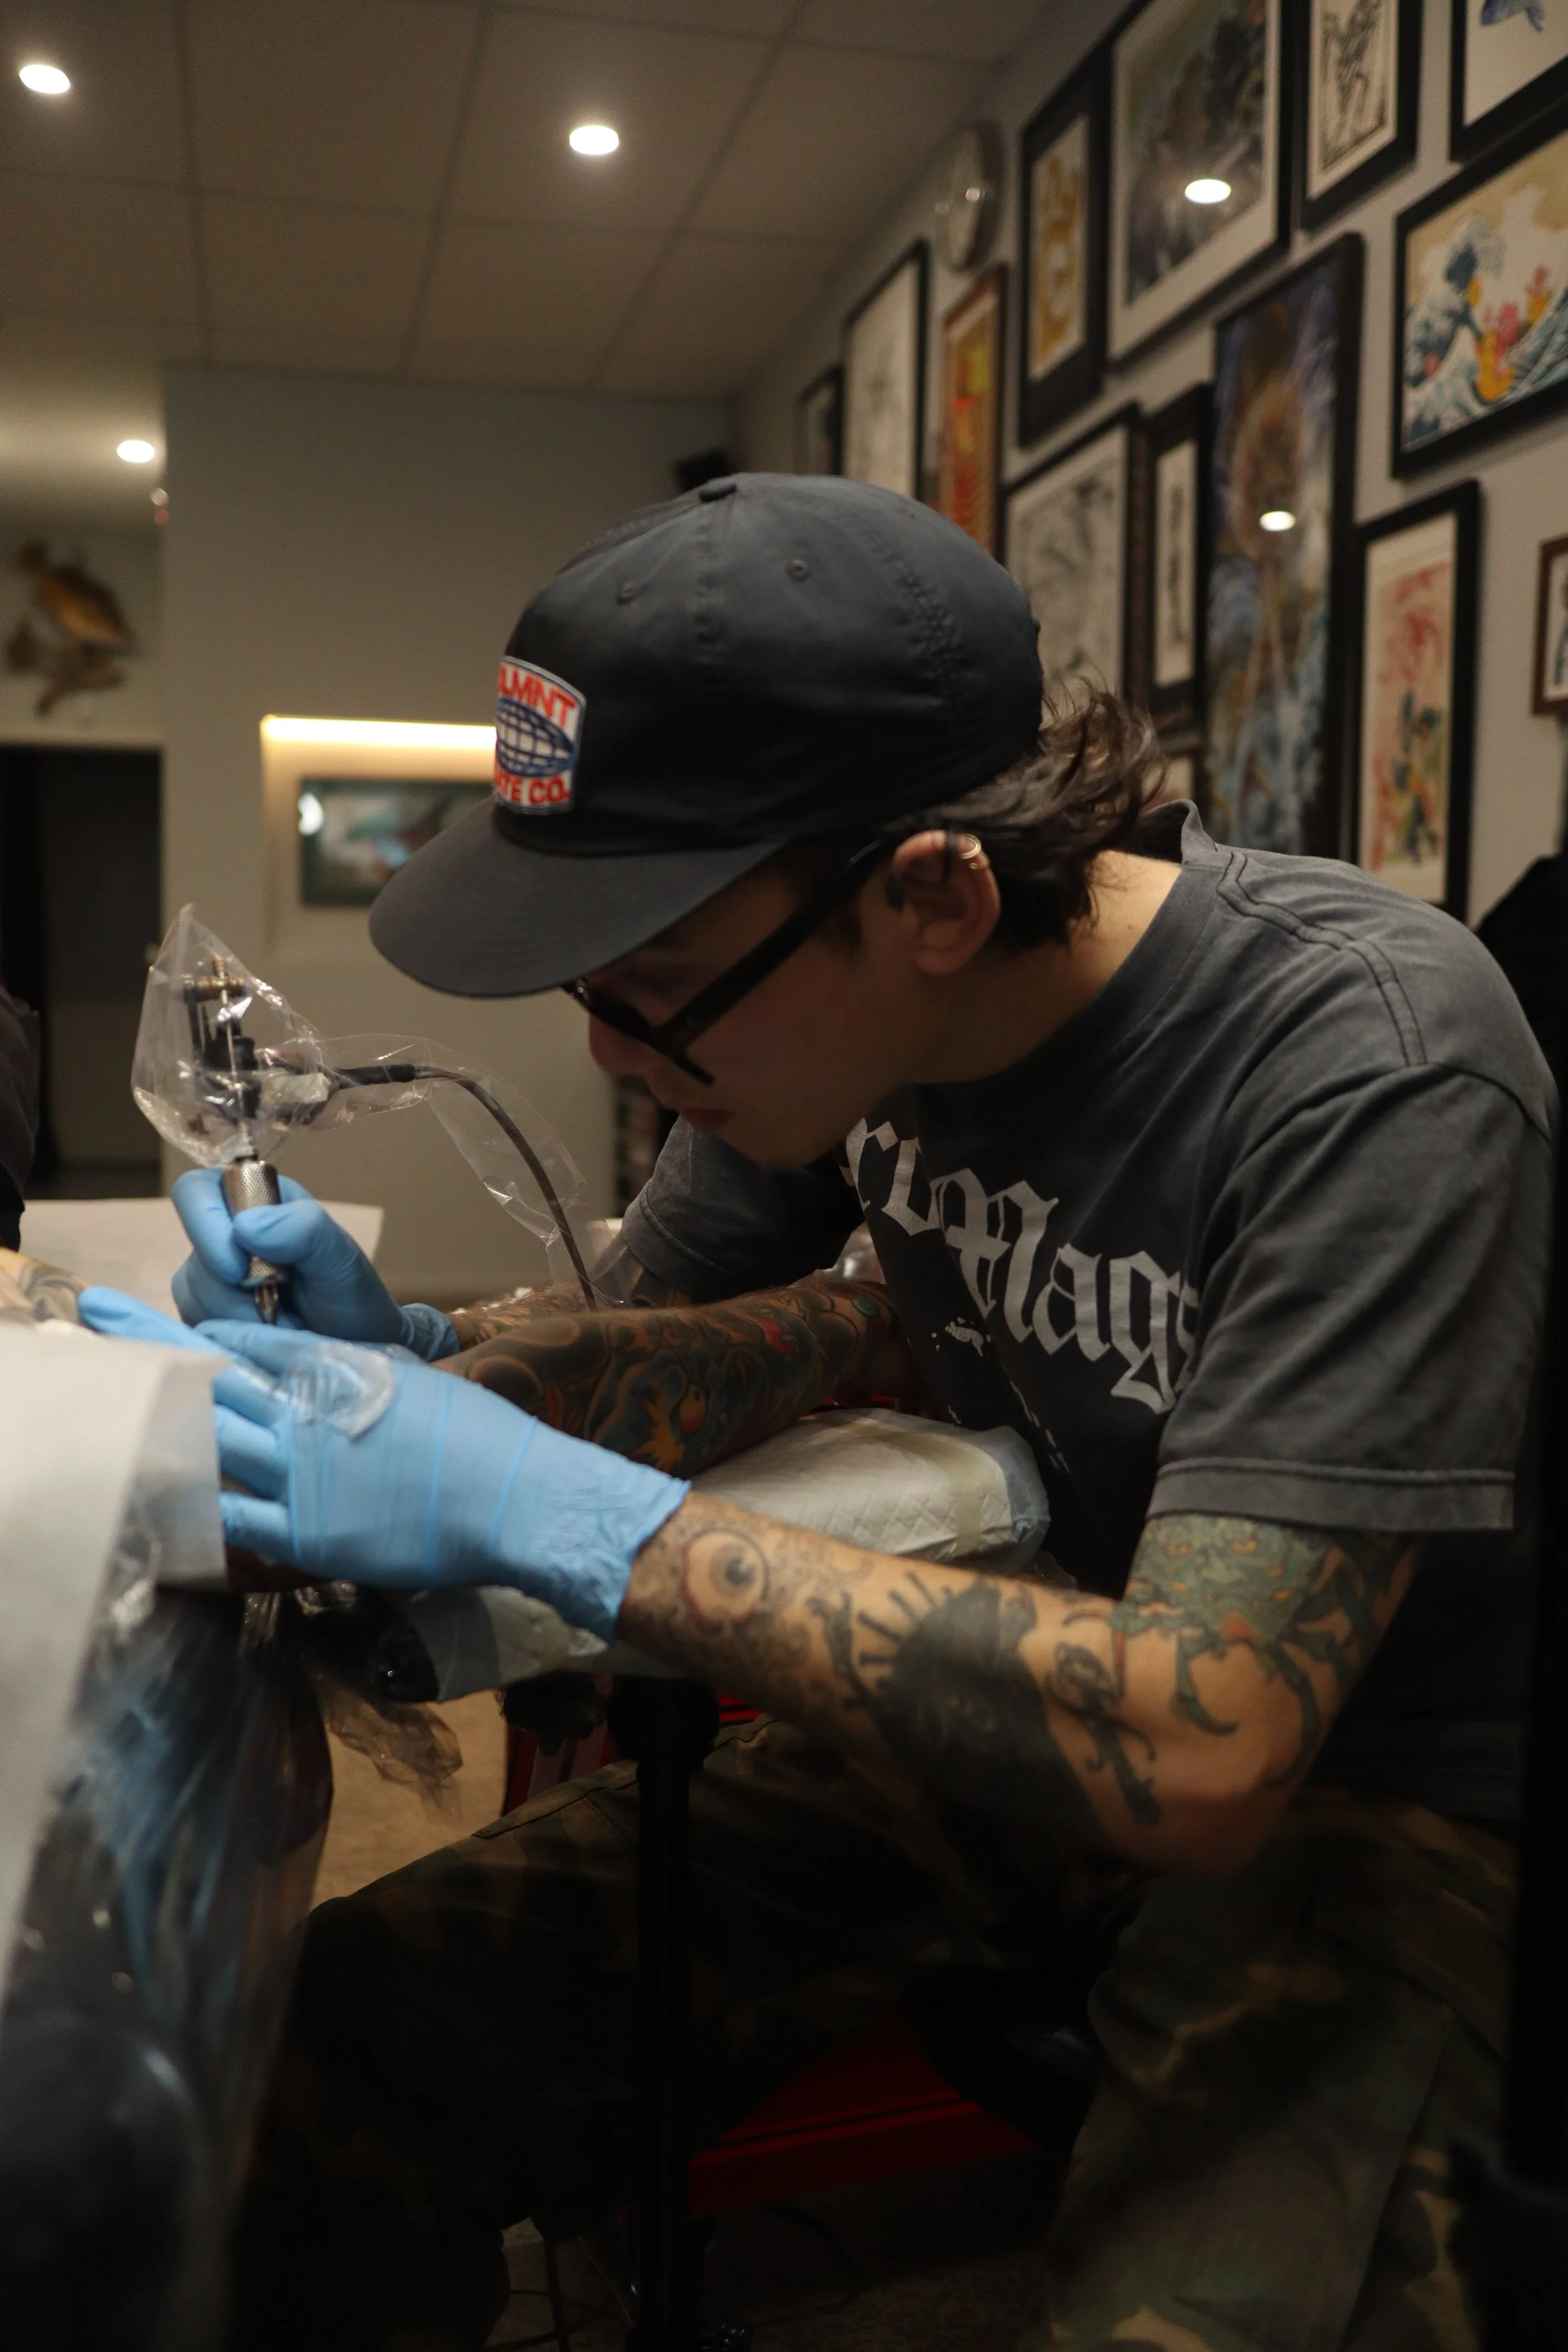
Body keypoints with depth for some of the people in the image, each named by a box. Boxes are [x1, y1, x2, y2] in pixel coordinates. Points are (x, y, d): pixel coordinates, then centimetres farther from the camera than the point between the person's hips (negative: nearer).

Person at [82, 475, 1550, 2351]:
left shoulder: (1373, 1068, -26)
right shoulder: (838, 993, -7)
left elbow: (1200, 1755, -32)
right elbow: (672, 1334, 6)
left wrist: (559, 1517, -32)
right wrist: (423, 1353, -15)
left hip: (1359, 1802, -3)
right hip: (1013, 1716, 4)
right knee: (328, 2053, -11)